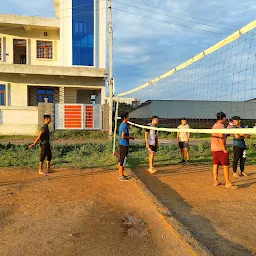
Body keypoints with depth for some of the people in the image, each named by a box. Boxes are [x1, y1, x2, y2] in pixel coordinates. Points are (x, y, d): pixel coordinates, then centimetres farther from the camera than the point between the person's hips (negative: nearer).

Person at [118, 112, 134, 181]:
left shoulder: (122, 125, 13)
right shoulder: (125, 125, -18)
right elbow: (123, 136, -23)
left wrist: (129, 137, 14)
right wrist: (130, 137, -10)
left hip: (121, 144, 10)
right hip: (124, 145, -10)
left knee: (120, 160, 14)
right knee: (123, 160, -3)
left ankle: (120, 174, 24)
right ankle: (121, 176, 5)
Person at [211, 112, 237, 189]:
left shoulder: (214, 126, 14)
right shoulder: (221, 125, -13)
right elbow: (221, 138, -19)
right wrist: (224, 149, -17)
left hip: (213, 149, 9)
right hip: (220, 149, -9)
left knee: (215, 165, 11)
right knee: (226, 166, -3)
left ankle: (216, 182, 16)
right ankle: (228, 183, 0)